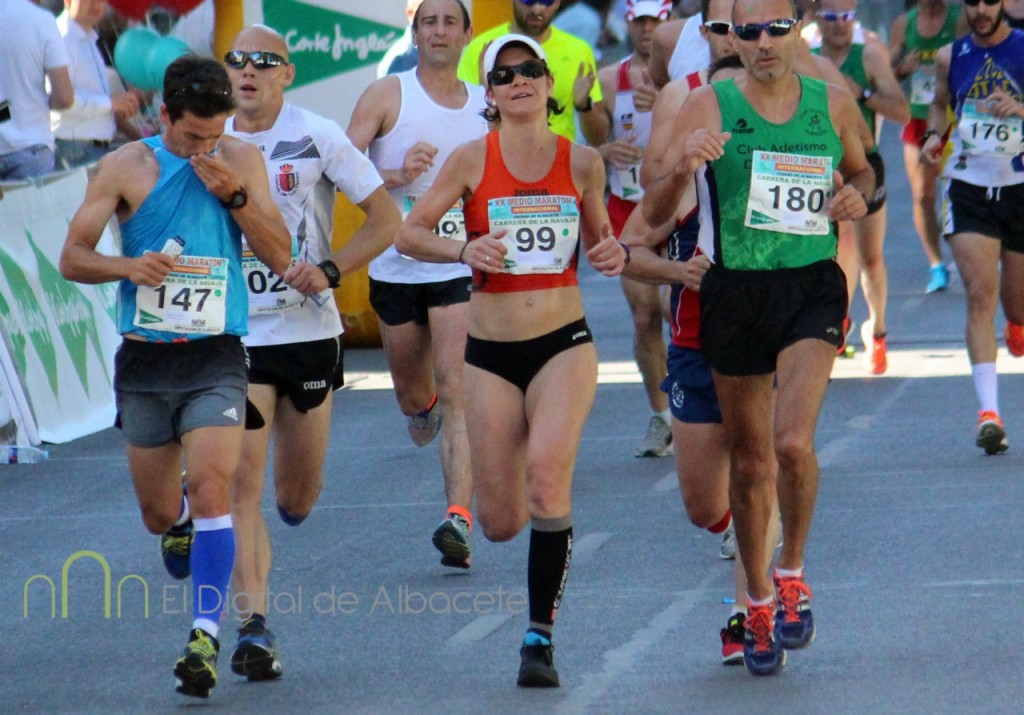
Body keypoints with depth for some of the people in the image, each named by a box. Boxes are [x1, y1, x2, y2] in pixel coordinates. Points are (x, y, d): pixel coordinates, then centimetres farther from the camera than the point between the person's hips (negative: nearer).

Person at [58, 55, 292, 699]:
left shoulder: (243, 161, 3)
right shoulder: (126, 168, 0)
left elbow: (279, 256, 0)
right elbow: (73, 258, 0)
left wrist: (234, 194, -14)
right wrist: (128, 267, -20)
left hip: (215, 359, -1)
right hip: (145, 360, 1)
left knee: (210, 490, -20)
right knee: (160, 515, 11)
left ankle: (206, 638, -19)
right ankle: (184, 528, 49)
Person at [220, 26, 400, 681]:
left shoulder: (318, 137, -5)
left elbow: (387, 220, -3)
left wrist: (330, 271, -15)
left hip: (308, 329, -1)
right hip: (234, 333, 1)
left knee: (297, 498, 10)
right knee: (241, 482, -13)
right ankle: (254, 626, -13)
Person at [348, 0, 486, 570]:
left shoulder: (487, 106, 7)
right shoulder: (387, 96, -1)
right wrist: (396, 175, -23)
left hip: (461, 269, -1)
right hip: (395, 265, 1)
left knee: (456, 393, -16)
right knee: (411, 395, 17)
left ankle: (460, 518, -23)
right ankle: (424, 407, 56)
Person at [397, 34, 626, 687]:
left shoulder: (582, 162, 2)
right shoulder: (472, 160, -2)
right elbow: (409, 233, 0)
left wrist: (614, 252, -6)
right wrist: (464, 250, -19)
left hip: (564, 344, 0)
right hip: (491, 353, 0)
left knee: (547, 473, -24)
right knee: (500, 523, 1)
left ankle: (541, 635, -14)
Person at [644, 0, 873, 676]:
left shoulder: (834, 105, 3)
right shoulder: (709, 107, -3)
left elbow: (860, 170, 22)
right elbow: (655, 215, -3)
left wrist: (858, 195, -2)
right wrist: (681, 168, -24)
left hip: (813, 288, 0)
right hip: (736, 291, 0)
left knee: (793, 441, -20)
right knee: (749, 461, 9)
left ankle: (793, 571, 5)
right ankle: (758, 603, 27)